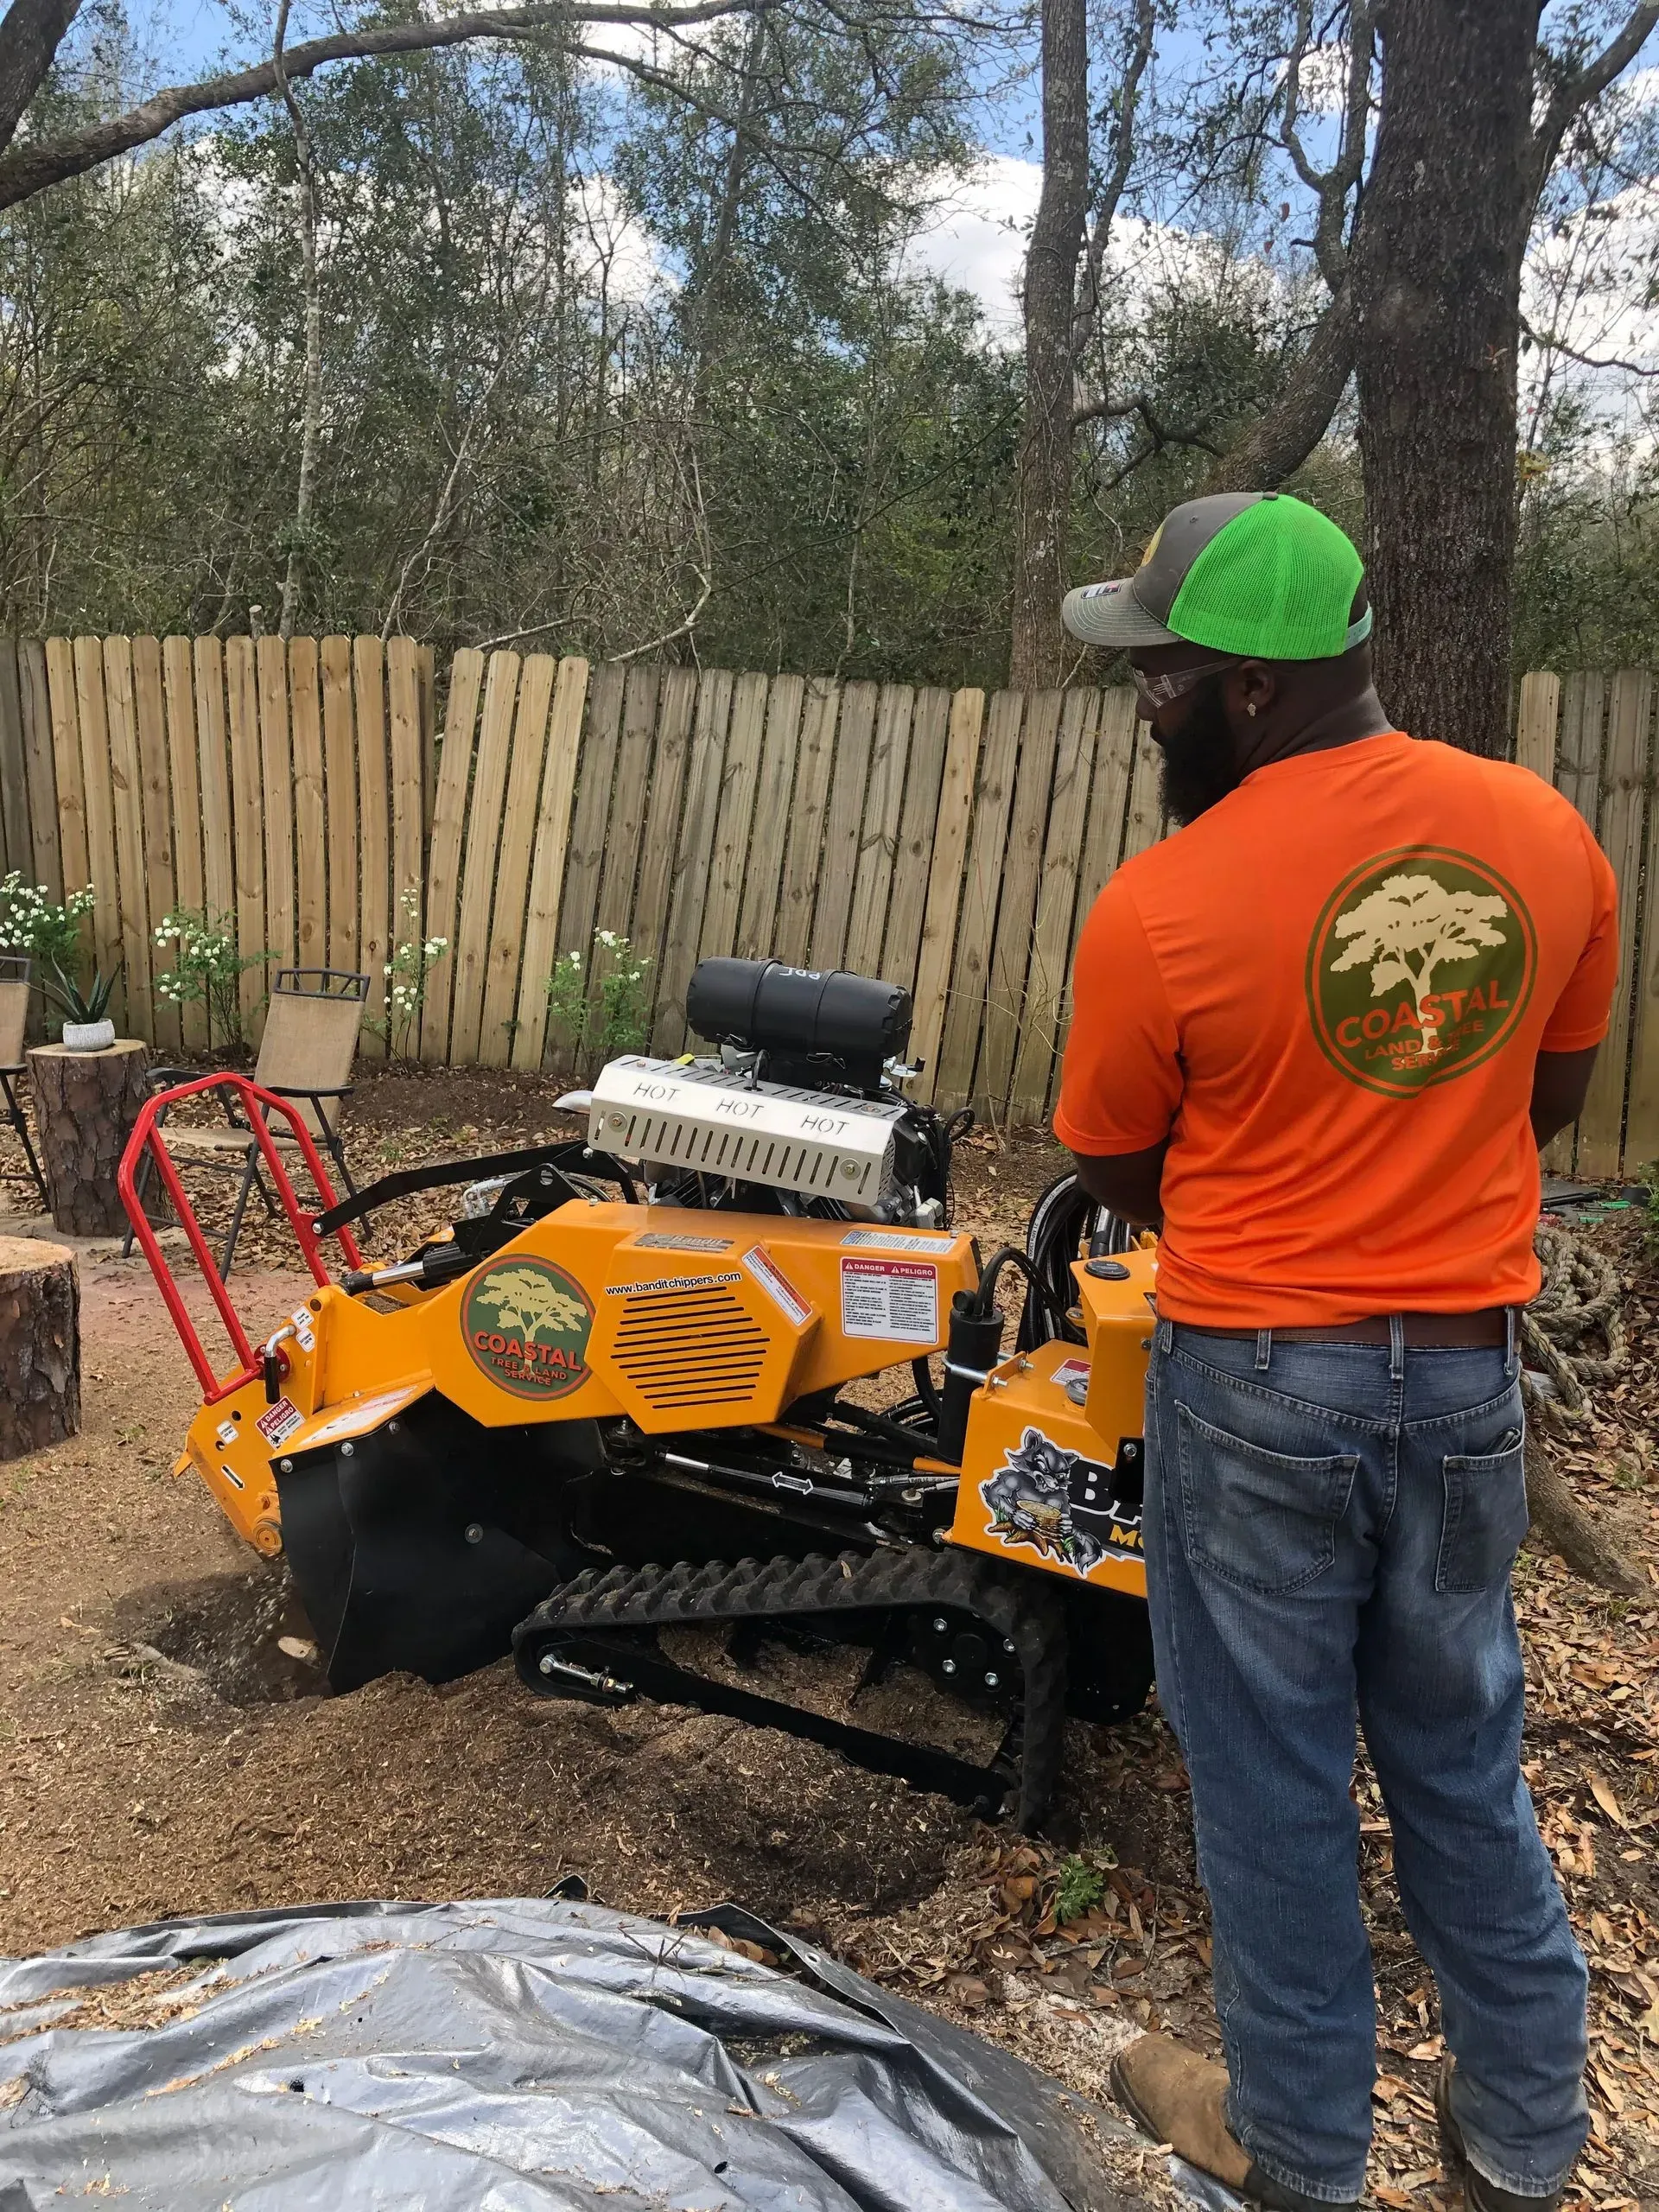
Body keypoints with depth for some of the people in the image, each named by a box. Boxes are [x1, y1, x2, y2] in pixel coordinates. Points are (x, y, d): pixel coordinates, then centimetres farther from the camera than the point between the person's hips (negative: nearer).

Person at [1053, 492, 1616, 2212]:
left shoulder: (1156, 911, -19)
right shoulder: (1544, 831, -4)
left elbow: (1114, 1176, -4)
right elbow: (1551, 1095, 9)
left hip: (1257, 1380, -5)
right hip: (1468, 1368, 5)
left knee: (1271, 1770, 14)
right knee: (1459, 1755, 21)